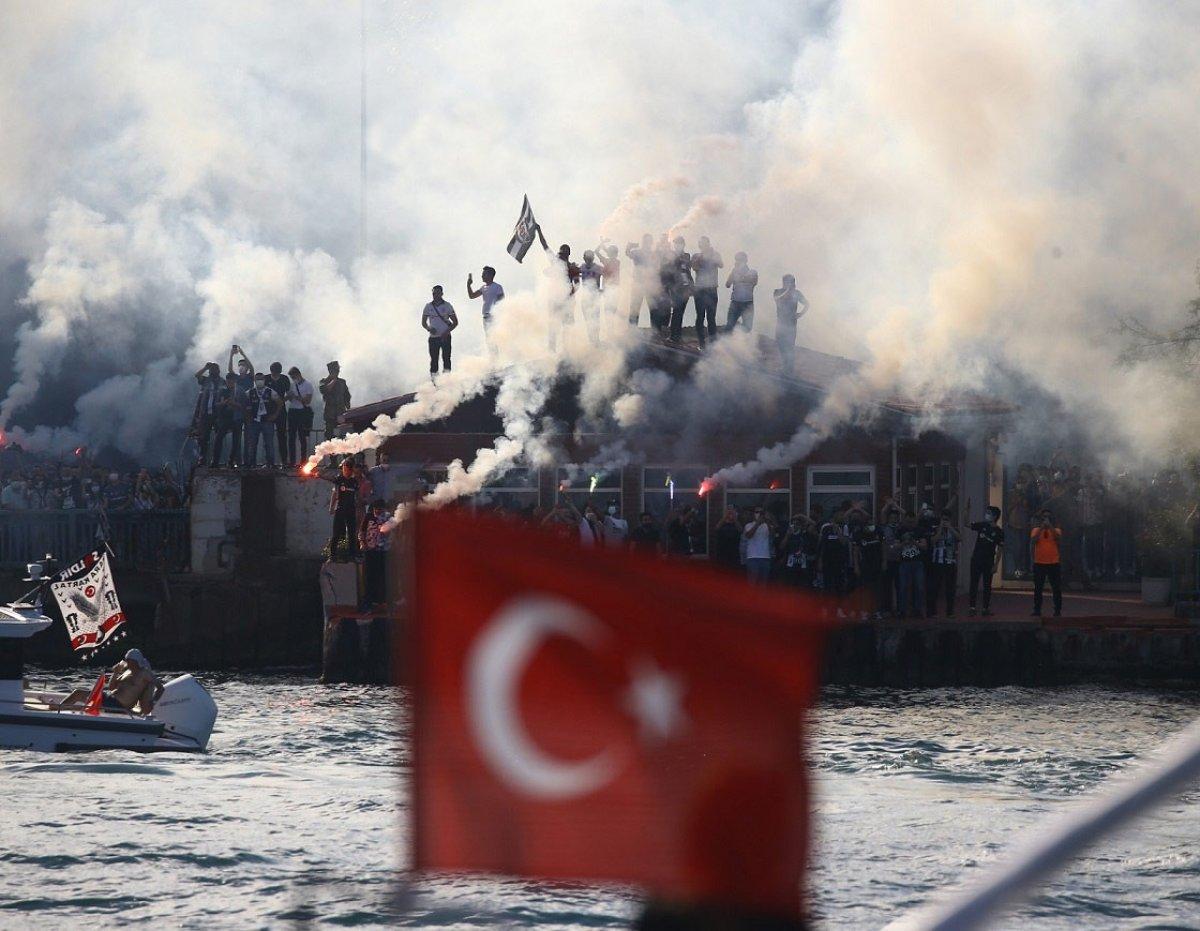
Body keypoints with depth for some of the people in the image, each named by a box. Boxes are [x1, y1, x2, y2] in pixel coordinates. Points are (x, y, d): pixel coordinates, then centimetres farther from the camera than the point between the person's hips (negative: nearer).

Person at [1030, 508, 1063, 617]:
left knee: (1057, 588, 0)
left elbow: (1058, 538, -13)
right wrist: (1042, 527, -16)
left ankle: (1058, 611, 5)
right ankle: (1037, 611, 9)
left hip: (1054, 563, 0)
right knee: (1038, 588, 3)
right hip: (1039, 564, 0)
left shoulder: (1056, 530, 7)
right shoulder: (1036, 530, 7)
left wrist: (1050, 526, -16)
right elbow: (1034, 539, -12)